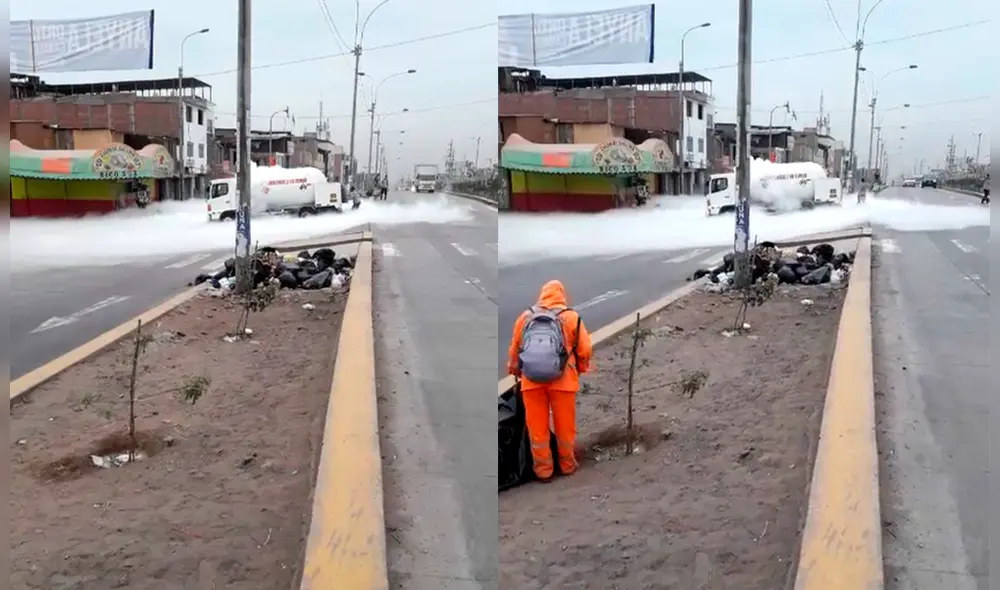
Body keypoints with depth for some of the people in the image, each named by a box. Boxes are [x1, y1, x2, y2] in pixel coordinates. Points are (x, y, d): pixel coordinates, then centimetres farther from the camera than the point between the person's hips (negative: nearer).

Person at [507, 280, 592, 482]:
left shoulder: (525, 317, 8)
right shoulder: (571, 317, 2)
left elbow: (514, 350, 14)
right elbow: (584, 349, 2)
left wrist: (515, 371, 30)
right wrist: (580, 370, 20)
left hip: (531, 380, 1)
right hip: (562, 379, -1)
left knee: (537, 427, 10)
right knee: (565, 426, 13)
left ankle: (543, 469, 15)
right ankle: (567, 465, 25)